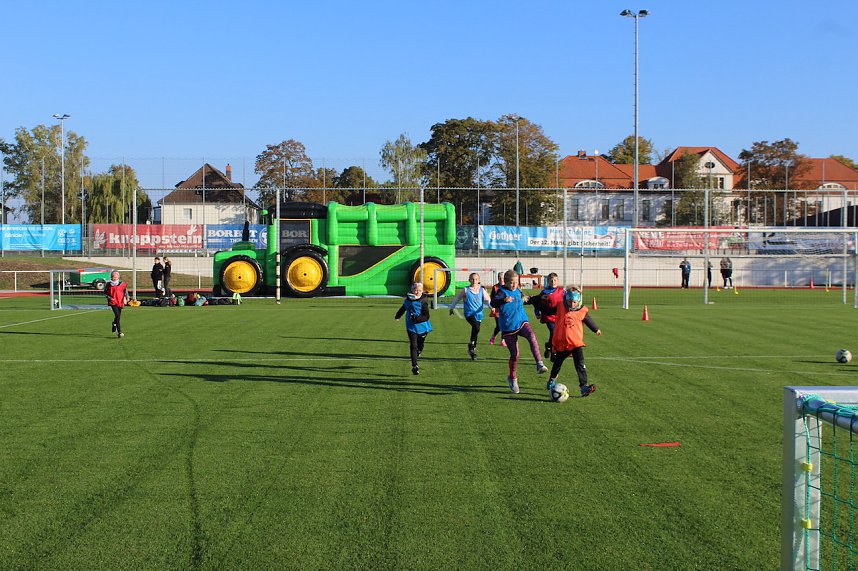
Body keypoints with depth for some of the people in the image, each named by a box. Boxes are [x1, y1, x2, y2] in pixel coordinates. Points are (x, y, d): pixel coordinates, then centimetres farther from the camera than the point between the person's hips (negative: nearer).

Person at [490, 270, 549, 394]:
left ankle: (539, 364, -32)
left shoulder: (517, 291, 8)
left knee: (532, 336, -29)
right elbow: (493, 303, -35)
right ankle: (513, 379, 22)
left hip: (522, 322, 4)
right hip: (508, 327, -4)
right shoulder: (502, 292, -12)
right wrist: (504, 300, -52)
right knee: (514, 354, 1)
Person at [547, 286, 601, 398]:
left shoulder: (582, 311, -5)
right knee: (557, 364, 21)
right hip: (561, 343, 2)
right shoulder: (560, 307, -6)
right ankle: (552, 380, 47)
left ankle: (584, 386, -20)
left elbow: (588, 320, 15)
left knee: (580, 365, -16)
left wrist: (596, 329, 31)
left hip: (576, 343, -2)